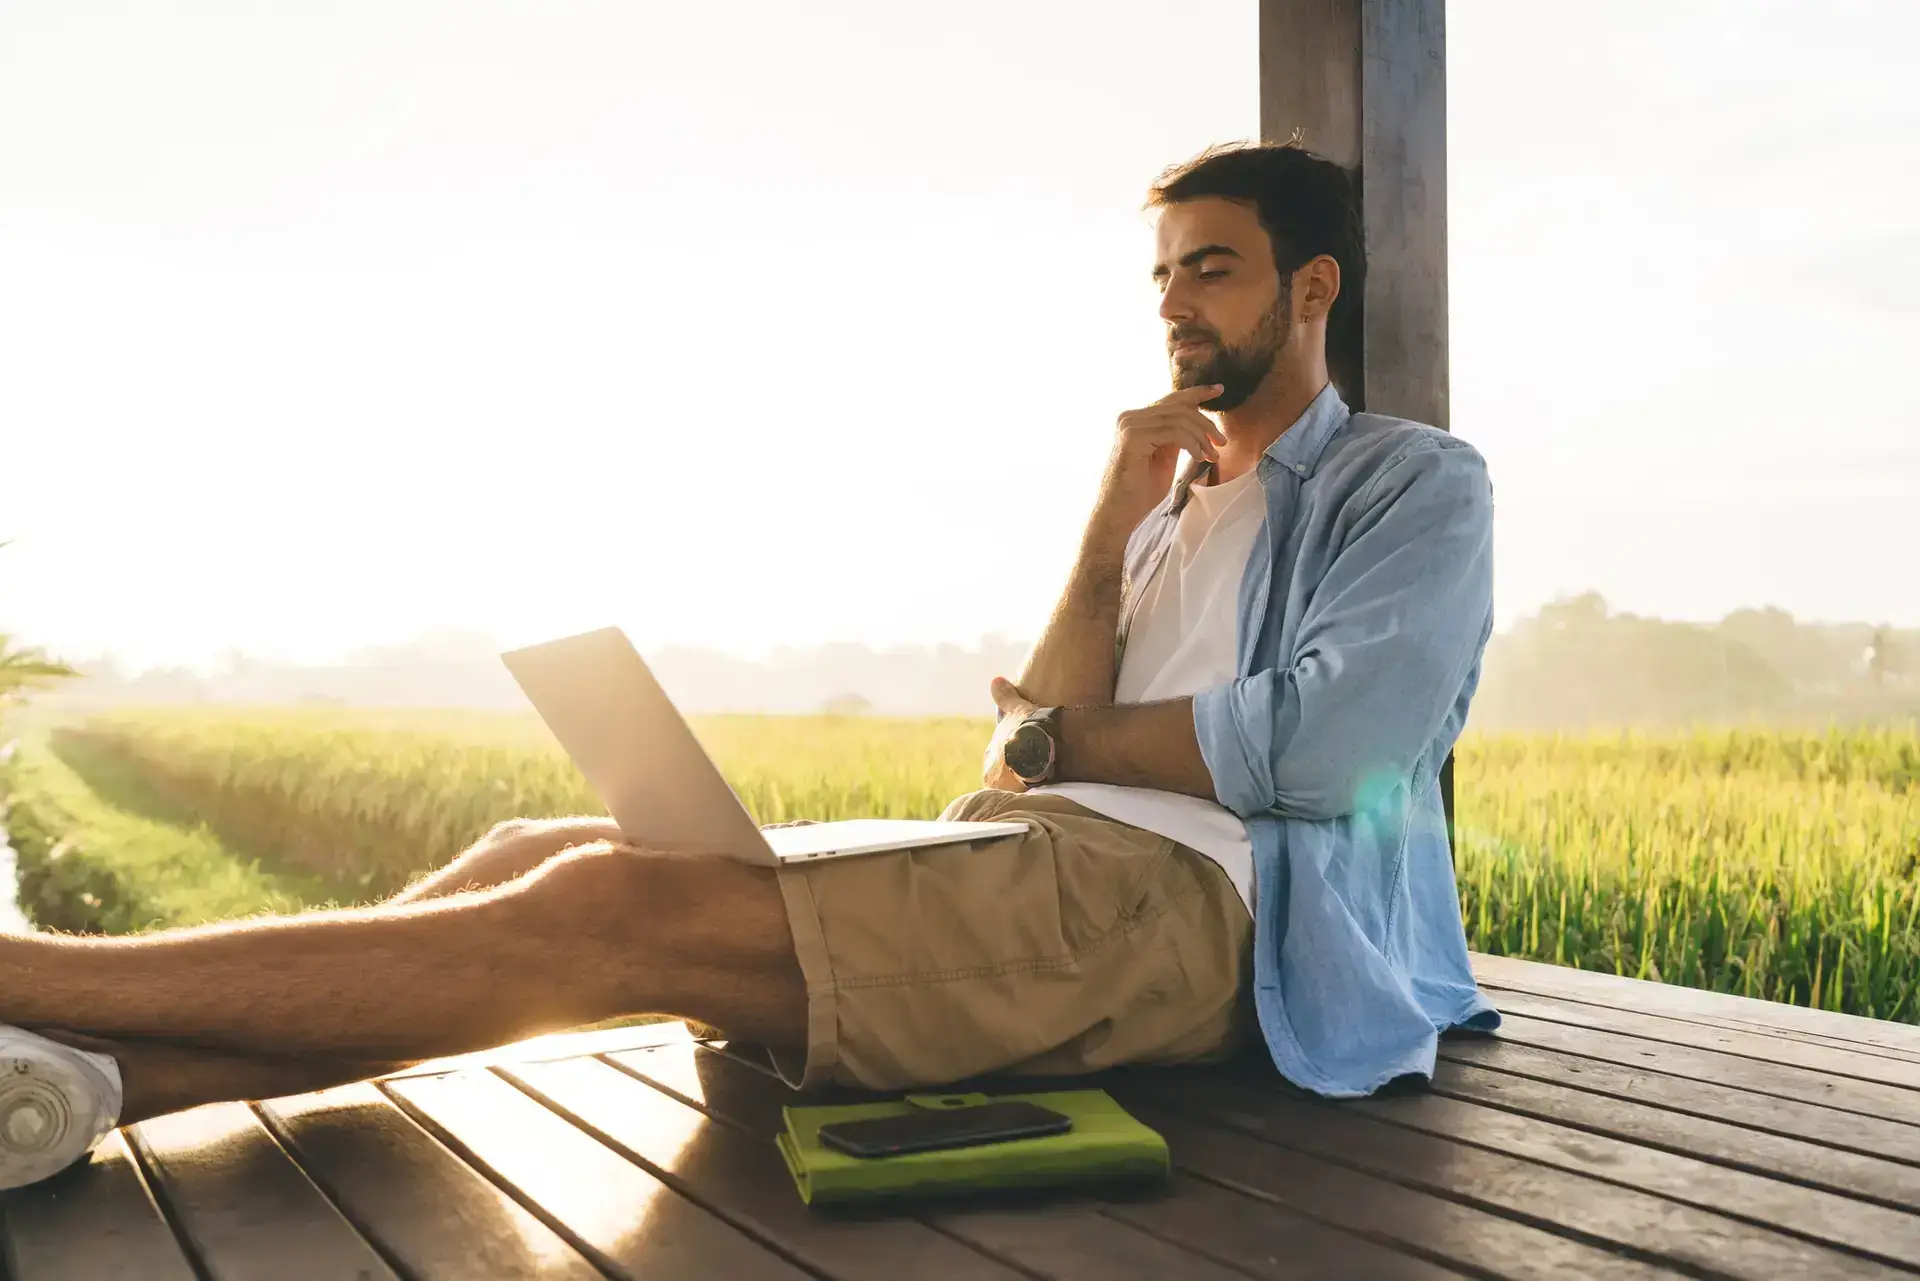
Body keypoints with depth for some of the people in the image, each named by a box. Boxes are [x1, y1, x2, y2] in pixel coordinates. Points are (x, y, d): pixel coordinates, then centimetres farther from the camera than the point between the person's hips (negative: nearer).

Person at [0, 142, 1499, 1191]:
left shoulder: (1416, 485, 8)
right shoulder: (1168, 499, 27)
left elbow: (1329, 741, -11)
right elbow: (1030, 760, 14)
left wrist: (1051, 742, 0)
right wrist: (1111, 533, 3)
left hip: (1193, 897, -7)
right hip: (1042, 870, 7)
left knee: (625, 909, -24)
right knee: (540, 853, -11)